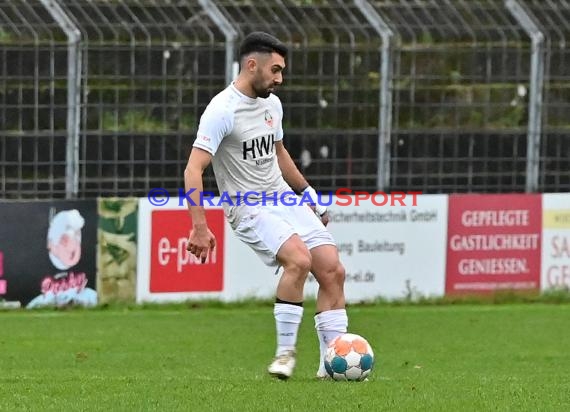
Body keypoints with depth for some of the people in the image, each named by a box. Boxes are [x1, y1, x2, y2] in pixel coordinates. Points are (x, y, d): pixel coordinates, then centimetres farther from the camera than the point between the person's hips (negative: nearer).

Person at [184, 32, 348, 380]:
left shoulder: (272, 104, 11)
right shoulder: (222, 110, -15)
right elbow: (193, 170, -20)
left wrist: (310, 194, 29)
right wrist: (200, 227, -27)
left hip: (285, 200, 8)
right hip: (251, 209, -8)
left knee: (333, 270, -5)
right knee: (299, 259, -30)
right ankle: (285, 352, -17)